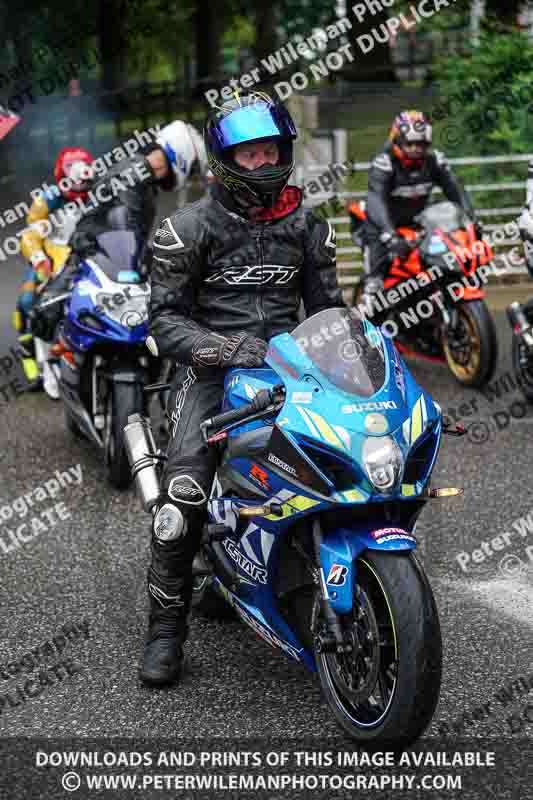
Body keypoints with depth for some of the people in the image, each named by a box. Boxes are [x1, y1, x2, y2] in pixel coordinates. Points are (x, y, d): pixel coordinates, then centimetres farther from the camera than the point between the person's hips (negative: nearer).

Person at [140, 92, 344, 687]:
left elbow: (326, 305, 20)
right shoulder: (188, 228, 3)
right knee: (184, 488, -23)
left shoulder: (308, 227, 16)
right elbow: (165, 317, -2)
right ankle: (166, 626, -12)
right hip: (212, 368, -3)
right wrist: (222, 348, -19)